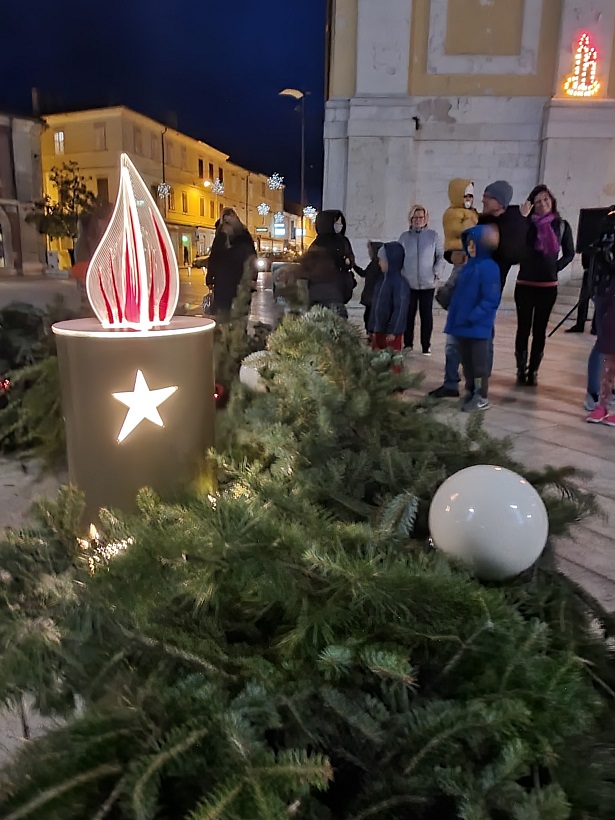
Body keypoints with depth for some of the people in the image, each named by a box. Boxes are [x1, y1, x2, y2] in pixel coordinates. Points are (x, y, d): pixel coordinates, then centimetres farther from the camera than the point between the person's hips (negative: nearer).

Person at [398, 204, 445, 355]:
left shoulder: (433, 235, 3)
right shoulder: (404, 237, 6)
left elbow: (441, 256, 3)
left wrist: (437, 273, -7)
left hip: (428, 283, -1)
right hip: (408, 284, 1)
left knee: (427, 315, 3)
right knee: (408, 314, 5)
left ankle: (426, 346, 10)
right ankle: (408, 344, 16)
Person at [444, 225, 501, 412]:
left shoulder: (489, 268, -14)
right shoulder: (468, 266, 11)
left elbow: (491, 300, -18)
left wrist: (472, 317, -21)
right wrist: (455, 317, 8)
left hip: (479, 326, -7)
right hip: (463, 325, 7)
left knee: (479, 361, 3)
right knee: (466, 361, 15)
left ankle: (482, 397, 15)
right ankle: (470, 392, 29)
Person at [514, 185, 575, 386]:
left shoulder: (561, 225, 4)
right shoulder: (527, 223, -1)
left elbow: (569, 253, 11)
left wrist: (556, 267, 0)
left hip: (548, 286, 1)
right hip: (525, 284, -1)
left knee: (540, 330, 7)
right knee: (523, 328, 3)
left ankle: (533, 371, 14)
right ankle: (521, 370, 12)